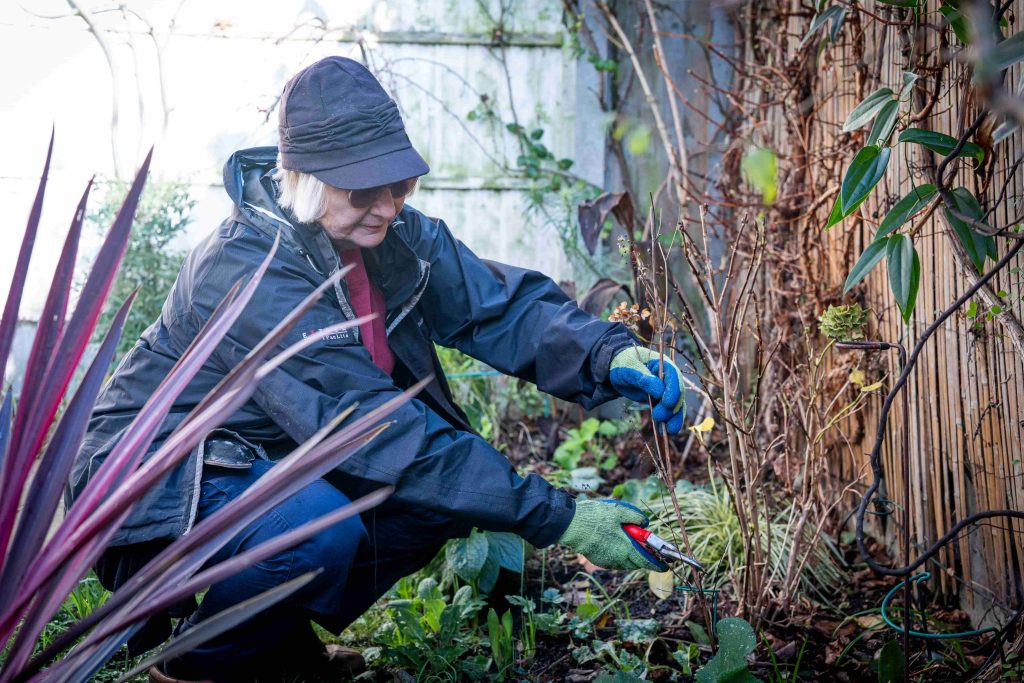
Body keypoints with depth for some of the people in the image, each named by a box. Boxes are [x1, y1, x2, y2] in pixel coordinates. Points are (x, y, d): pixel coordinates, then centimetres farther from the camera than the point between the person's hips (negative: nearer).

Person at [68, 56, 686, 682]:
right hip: (163, 487, -8)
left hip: (278, 464, 8)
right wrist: (555, 518, -36)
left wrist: (610, 355, -32)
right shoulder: (244, 272, -30)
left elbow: (502, 303, -9)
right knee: (321, 524, -35)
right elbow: (368, 429, -35)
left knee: (454, 475, -9)